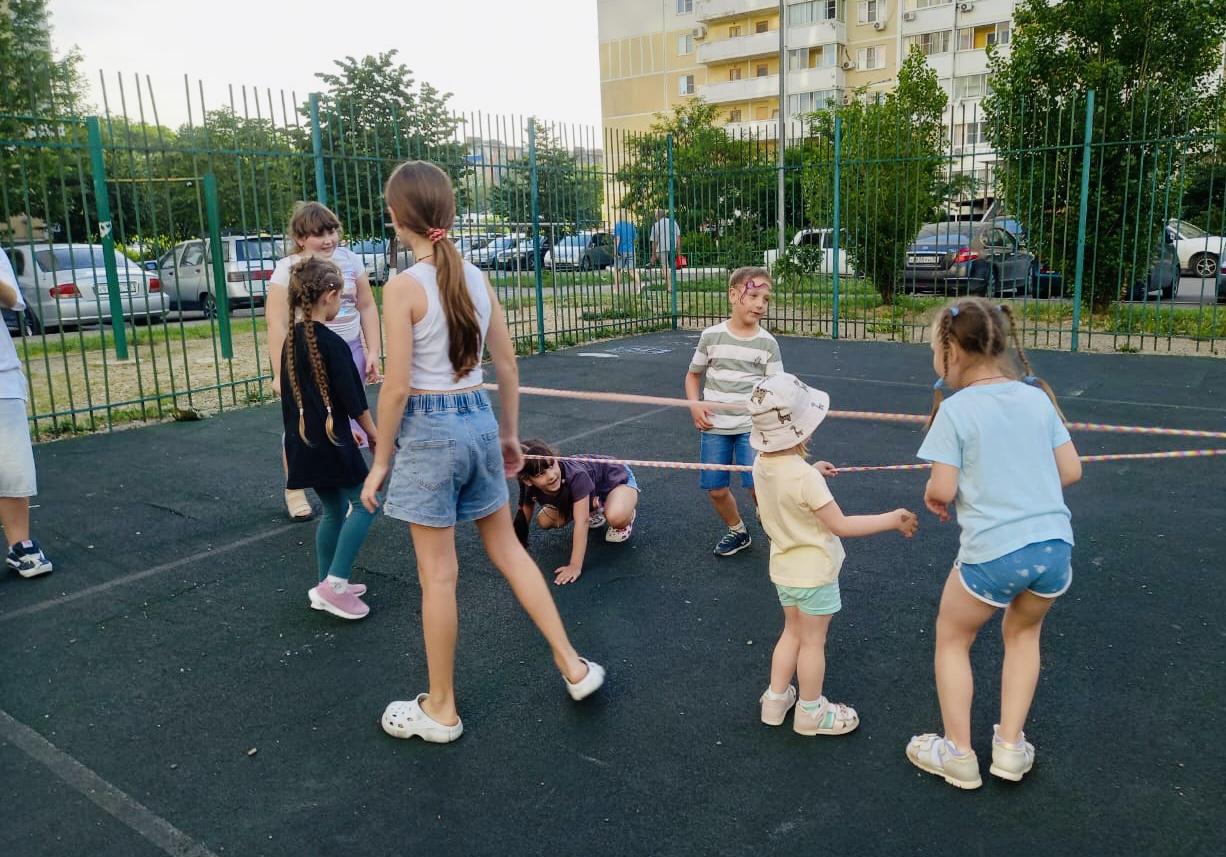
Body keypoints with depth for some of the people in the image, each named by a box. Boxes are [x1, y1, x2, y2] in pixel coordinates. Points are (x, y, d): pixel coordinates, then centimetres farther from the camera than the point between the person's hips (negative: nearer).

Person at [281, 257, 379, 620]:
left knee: (333, 510, 17)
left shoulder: (291, 341, 9)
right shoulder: (332, 344, -16)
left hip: (304, 440, 8)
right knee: (364, 504, 3)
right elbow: (353, 399, -14)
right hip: (331, 440, -8)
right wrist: (373, 434, 1)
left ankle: (328, 585, 24)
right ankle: (334, 583, -1)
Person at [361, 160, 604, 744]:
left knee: (438, 575, 6)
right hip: (479, 420, 6)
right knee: (507, 548, 21)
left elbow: (397, 386, -16)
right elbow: (507, 366, 8)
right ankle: (574, 666, 28)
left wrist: (380, 461, -5)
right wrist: (510, 433, 19)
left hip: (428, 431, -6)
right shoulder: (476, 278, 3)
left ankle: (441, 710, 24)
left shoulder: (404, 287, -15)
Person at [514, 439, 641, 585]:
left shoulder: (575, 475, -43)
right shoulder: (530, 488, -27)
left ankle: (628, 513, 0)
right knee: (544, 521, -5)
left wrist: (575, 567, -46)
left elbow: (582, 522, -44)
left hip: (618, 478, -6)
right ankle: (595, 507, 15)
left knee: (615, 517, -38)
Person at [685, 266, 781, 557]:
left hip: (751, 426, -1)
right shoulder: (711, 336, -3)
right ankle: (737, 532, 34)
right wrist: (695, 405, -6)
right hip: (715, 427, 2)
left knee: (757, 485, -12)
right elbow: (693, 374, 11)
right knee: (717, 490, 7)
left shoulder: (767, 343, -3)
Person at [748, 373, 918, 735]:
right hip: (814, 572, -7)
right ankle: (810, 713, 27)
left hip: (783, 567, 7)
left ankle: (776, 698, 34)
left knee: (792, 632, 24)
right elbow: (841, 525, -25)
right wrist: (891, 519, -18)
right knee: (813, 642, 11)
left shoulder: (761, 465, -7)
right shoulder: (805, 478, -31)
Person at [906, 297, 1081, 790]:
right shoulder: (1037, 397, 5)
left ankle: (958, 754, 26)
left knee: (952, 640, 20)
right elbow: (1071, 471, 8)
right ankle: (1010, 746, 29)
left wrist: (931, 496, 8)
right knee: (1023, 632, 30)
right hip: (1055, 546, 5)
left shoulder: (954, 411, -10)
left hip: (992, 552, -5)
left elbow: (942, 491, -13)